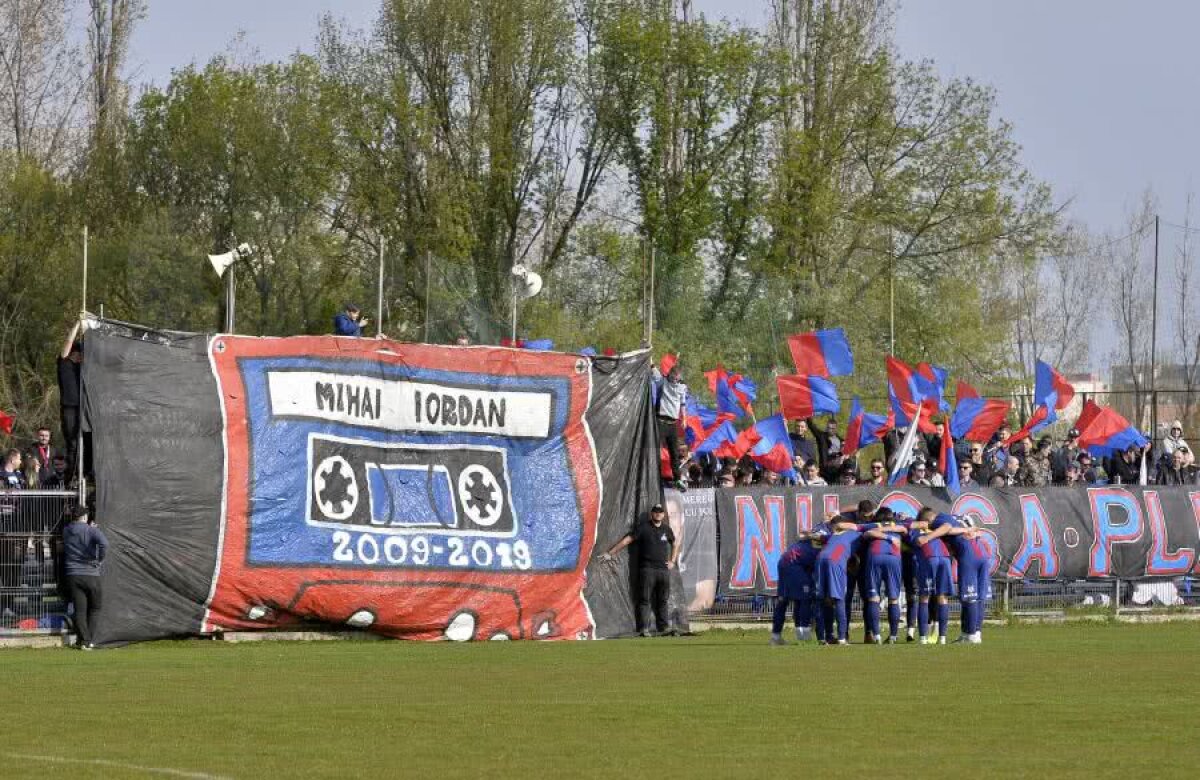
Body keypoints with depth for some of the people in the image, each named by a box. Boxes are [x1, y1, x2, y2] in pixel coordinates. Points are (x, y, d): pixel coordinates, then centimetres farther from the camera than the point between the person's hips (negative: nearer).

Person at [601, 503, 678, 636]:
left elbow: (675, 545, 30)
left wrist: (672, 561, 17)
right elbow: (626, 540, -5)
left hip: (664, 569, 4)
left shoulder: (666, 529, 13)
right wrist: (610, 554, -11)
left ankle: (663, 626, 14)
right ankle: (645, 628, -12)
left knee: (662, 600, 8)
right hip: (647, 569, -4)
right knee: (645, 599, -8)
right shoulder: (643, 527, 0)